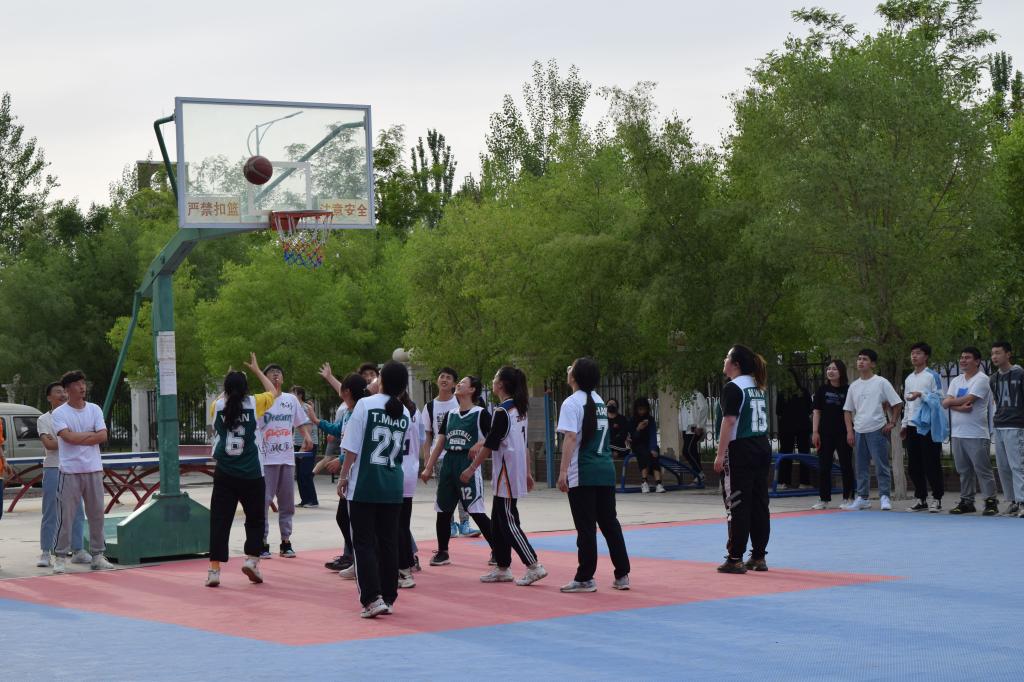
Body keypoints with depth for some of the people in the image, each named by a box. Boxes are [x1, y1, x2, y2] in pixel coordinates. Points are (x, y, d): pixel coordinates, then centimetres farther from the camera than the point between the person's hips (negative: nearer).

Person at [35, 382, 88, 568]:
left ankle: (78, 551, 11)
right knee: (50, 514, -3)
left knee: (77, 512, 4)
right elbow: (48, 444, -11)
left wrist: (57, 442, -10)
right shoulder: (44, 420, 4)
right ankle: (45, 553, 0)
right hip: (52, 469, -3)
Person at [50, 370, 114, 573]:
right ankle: (60, 557, 2)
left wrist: (78, 438, -8)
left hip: (94, 469, 4)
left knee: (96, 513, 6)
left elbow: (102, 437, -1)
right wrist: (90, 434, -6)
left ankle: (97, 555, 14)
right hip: (69, 470, -4)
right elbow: (68, 437, -16)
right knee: (66, 515, -4)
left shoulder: (94, 409, 9)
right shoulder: (59, 413, -2)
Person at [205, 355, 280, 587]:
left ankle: (214, 570, -3)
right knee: (255, 519, 16)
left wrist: (229, 381, 33)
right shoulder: (254, 403, -4)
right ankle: (251, 559, 1)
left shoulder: (217, 407, 0)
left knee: (220, 521, 2)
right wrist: (257, 370, 26)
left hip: (224, 474, 1)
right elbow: (274, 392, 17)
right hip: (252, 474, -1)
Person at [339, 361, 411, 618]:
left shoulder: (366, 404, -9)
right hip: (393, 487, 4)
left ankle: (373, 599, -10)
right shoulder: (405, 414, 5)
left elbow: (352, 447, -9)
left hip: (364, 484, -4)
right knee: (389, 543, 11)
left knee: (364, 543, 0)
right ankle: (388, 598, 15)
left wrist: (344, 476, 0)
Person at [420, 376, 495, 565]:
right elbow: (440, 443, 17)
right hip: (448, 464, 7)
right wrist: (428, 468, 14)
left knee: (476, 512, -10)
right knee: (443, 511, 9)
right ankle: (442, 553, 21)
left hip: (469, 465, -7)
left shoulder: (481, 414, -4)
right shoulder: (451, 415, 15)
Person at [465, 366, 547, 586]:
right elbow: (523, 443, 16)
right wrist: (527, 473, 20)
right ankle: (502, 568, 19)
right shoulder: (519, 409, 11)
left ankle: (534, 566, -7)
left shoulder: (503, 411, -17)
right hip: (517, 472, 9)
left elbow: (490, 444, -16)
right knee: (498, 522, 14)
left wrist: (471, 469, -10)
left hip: (506, 475, -9)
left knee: (508, 522, -5)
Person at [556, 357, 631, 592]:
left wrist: (563, 471, -17)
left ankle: (585, 578, 2)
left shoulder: (572, 402, -9)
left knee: (586, 527, -2)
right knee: (609, 523, 10)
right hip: (606, 471, 7)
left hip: (583, 475, -7)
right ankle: (622, 575, 11)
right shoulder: (599, 401, 14)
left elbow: (571, 437, -16)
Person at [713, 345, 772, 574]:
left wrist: (720, 454, -16)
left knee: (737, 505, -4)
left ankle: (735, 558, -2)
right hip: (763, 448, 8)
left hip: (741, 451, -8)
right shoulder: (758, 387, 13)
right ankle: (759, 556, 14)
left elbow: (729, 421, -17)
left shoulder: (733, 388, -11)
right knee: (759, 503, 9)